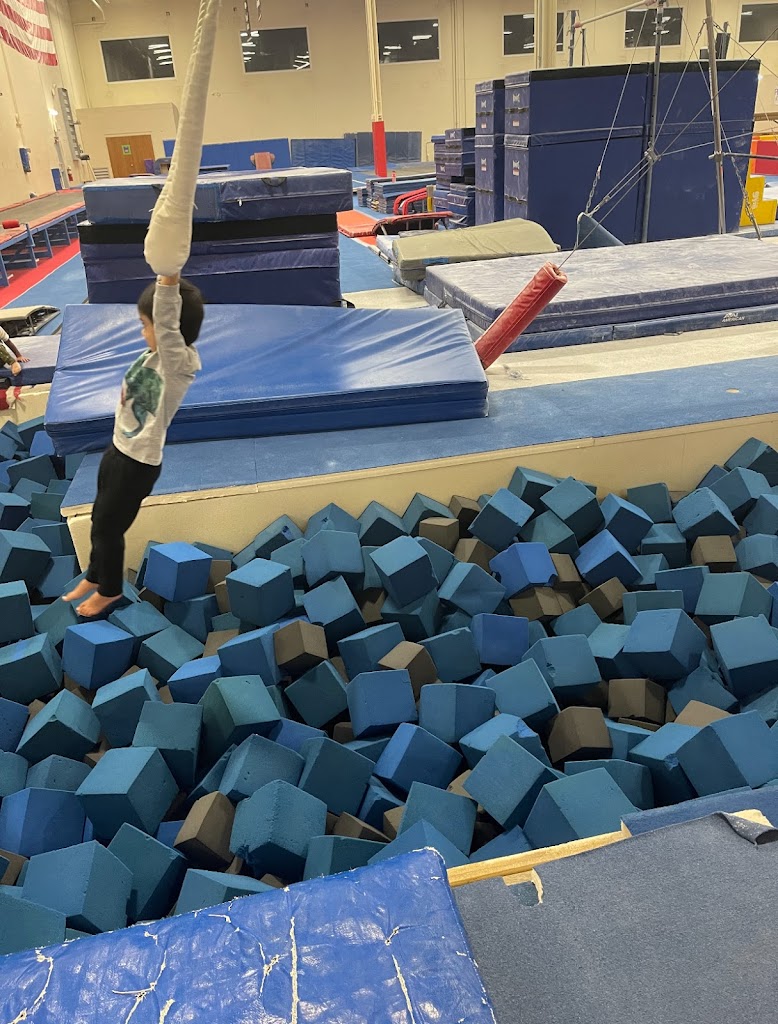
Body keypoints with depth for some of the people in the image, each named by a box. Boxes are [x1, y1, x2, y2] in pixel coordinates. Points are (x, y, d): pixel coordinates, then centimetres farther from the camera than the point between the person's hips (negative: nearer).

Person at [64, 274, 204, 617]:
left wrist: (169, 276, -49)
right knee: (100, 520, 25)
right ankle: (95, 576, 50)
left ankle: (110, 590, 36)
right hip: (118, 449, 9)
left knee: (108, 527, 10)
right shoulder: (157, 353, 2)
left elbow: (167, 322, -41)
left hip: (139, 462, -9)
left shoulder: (182, 363, -28)